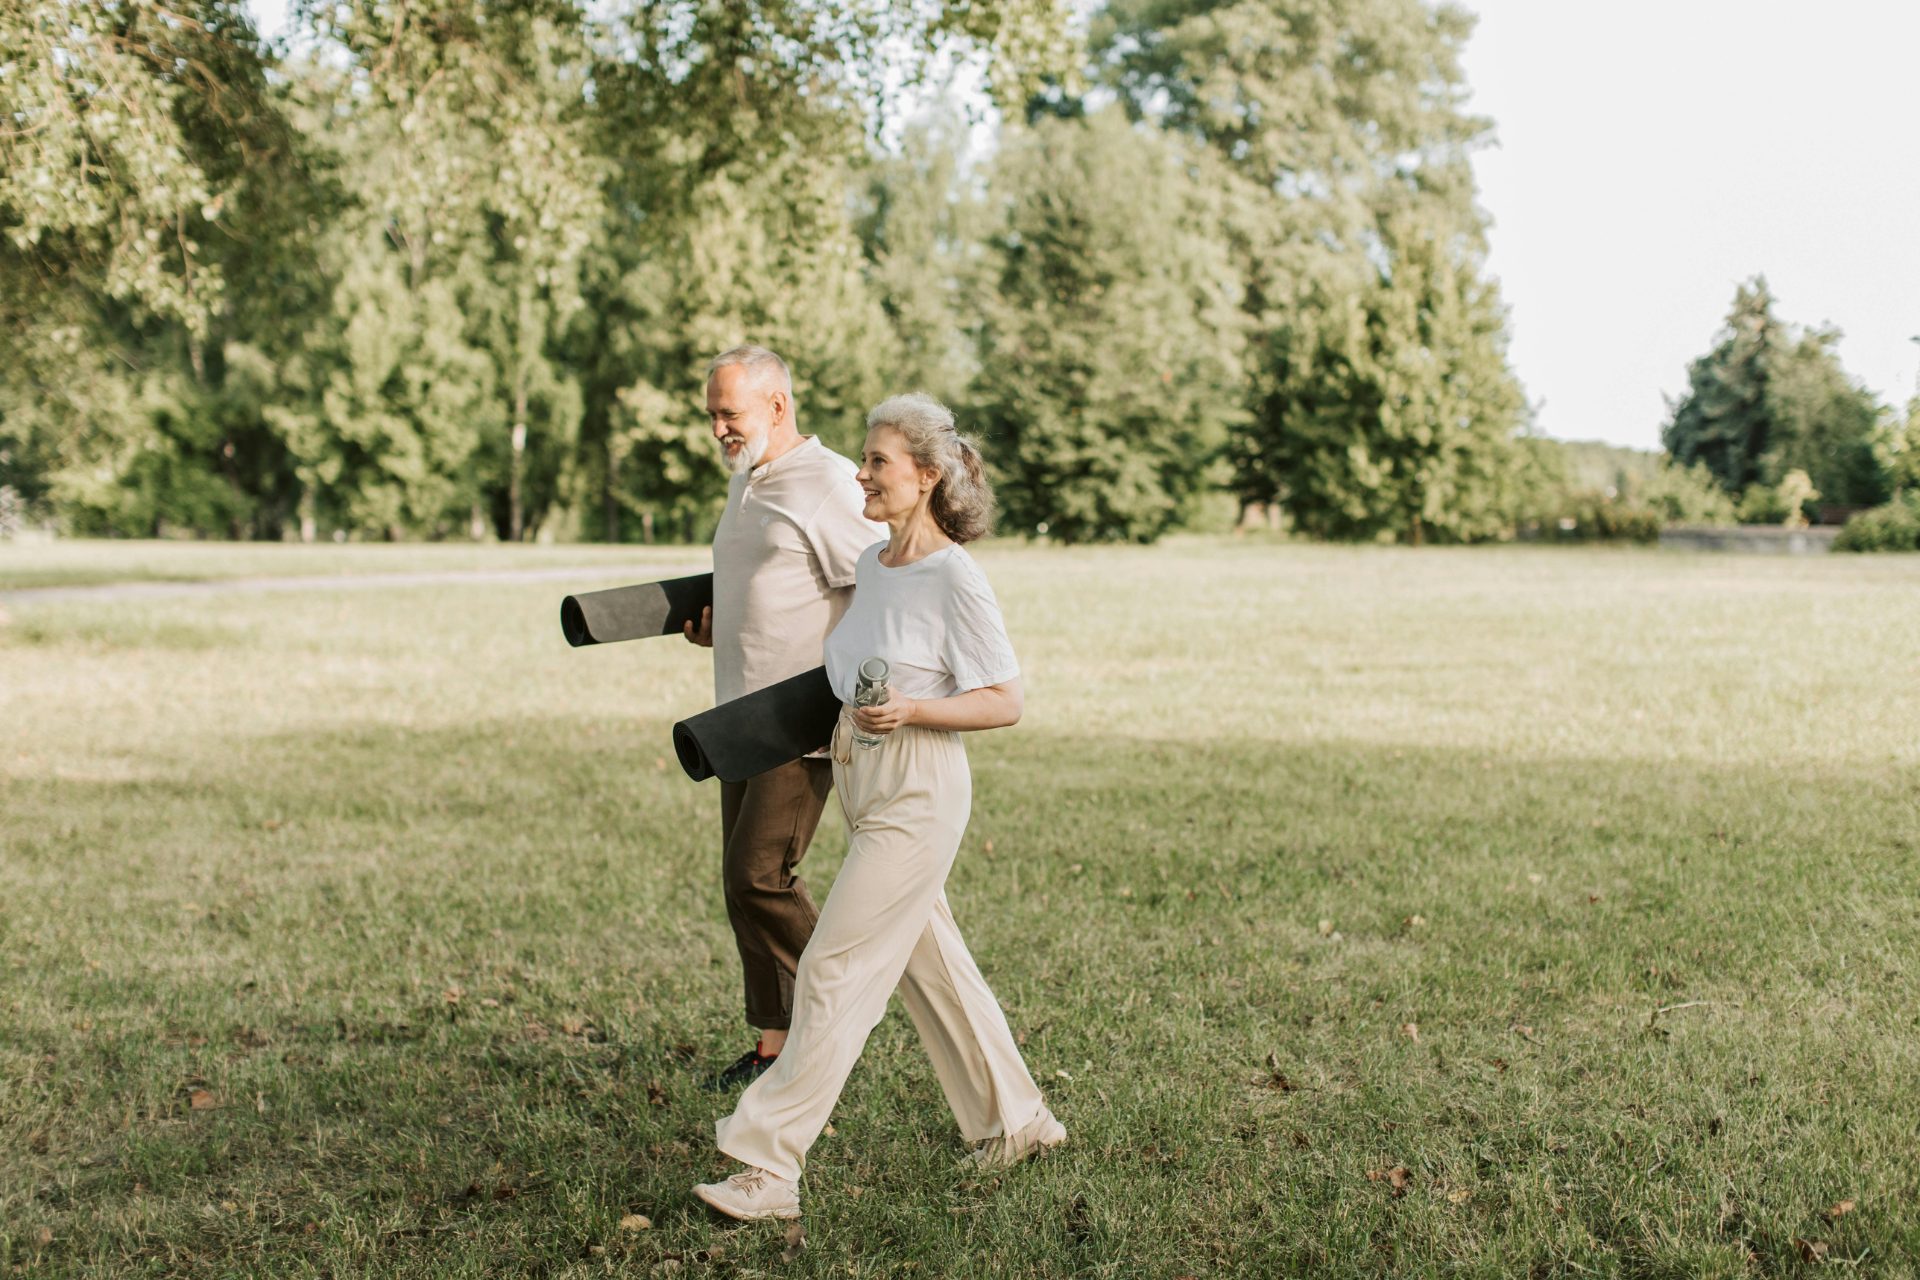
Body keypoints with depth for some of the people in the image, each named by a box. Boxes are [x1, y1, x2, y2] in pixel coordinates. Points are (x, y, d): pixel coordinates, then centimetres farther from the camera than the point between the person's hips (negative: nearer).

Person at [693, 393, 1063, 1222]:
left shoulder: (955, 577, -16)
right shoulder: (872, 563, 8)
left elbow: (1003, 702, -14)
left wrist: (912, 710, -25)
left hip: (917, 796, -9)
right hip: (865, 785, 9)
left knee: (834, 972, -8)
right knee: (929, 961, 17)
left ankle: (769, 1168, -4)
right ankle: (1014, 1118, 34)